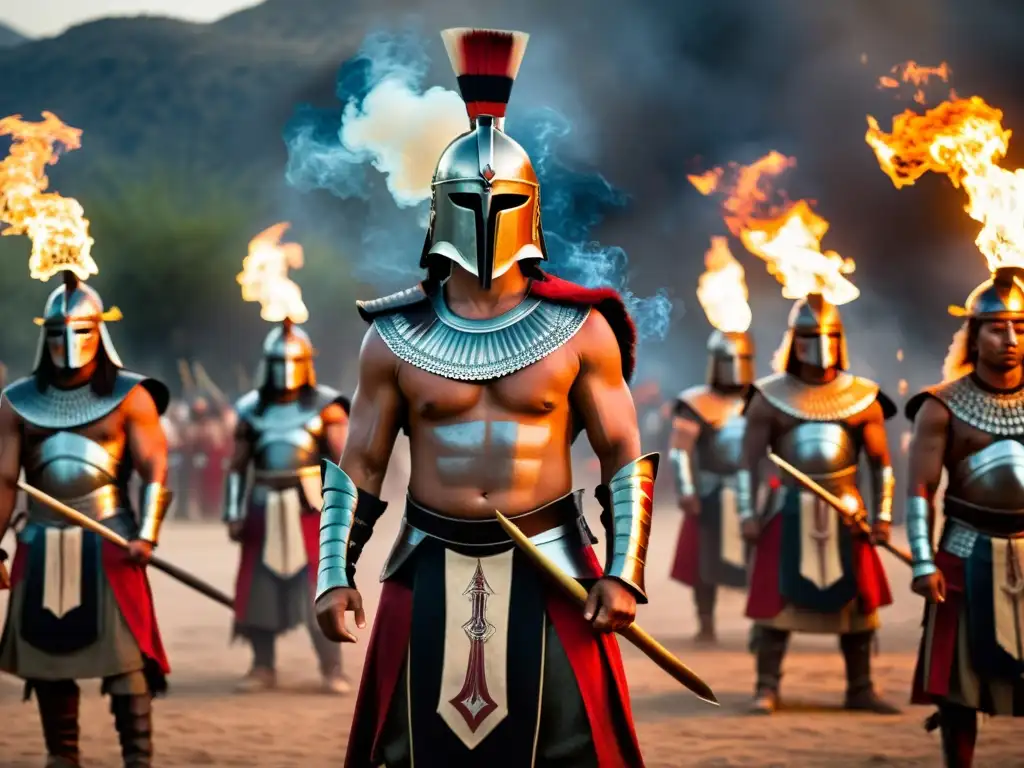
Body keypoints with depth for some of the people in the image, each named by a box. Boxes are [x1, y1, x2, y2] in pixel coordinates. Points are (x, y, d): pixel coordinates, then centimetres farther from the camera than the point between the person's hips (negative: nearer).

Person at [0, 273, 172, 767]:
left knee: (123, 653, -8)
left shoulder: (129, 396, 0)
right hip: (42, 546, 3)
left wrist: (147, 535, -16)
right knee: (46, 652, 7)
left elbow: (155, 470, -4)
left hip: (109, 541, -3)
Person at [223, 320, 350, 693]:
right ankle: (263, 668, 16)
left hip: (310, 509, -4)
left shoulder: (325, 407, -1)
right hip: (264, 512, 4)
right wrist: (233, 514, 5)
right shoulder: (251, 410, 9)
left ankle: (332, 670, 1)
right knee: (257, 589, 4)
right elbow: (237, 467, 12)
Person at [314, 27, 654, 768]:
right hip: (432, 570, 1)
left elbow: (627, 458, 2)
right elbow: (356, 468, 6)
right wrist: (335, 573, -3)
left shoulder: (579, 329, -1)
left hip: (546, 568, -1)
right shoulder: (396, 338, 1)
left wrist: (625, 573, -6)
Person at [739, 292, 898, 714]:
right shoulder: (771, 397, 0)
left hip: (846, 512, 2)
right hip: (789, 512, -2)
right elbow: (749, 460, 0)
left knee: (856, 600, 6)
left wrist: (883, 515, 0)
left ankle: (860, 689, 16)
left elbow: (881, 462, 6)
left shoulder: (862, 397, 3)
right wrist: (747, 513, -6)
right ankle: (767, 688, 2)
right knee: (777, 599, -4)